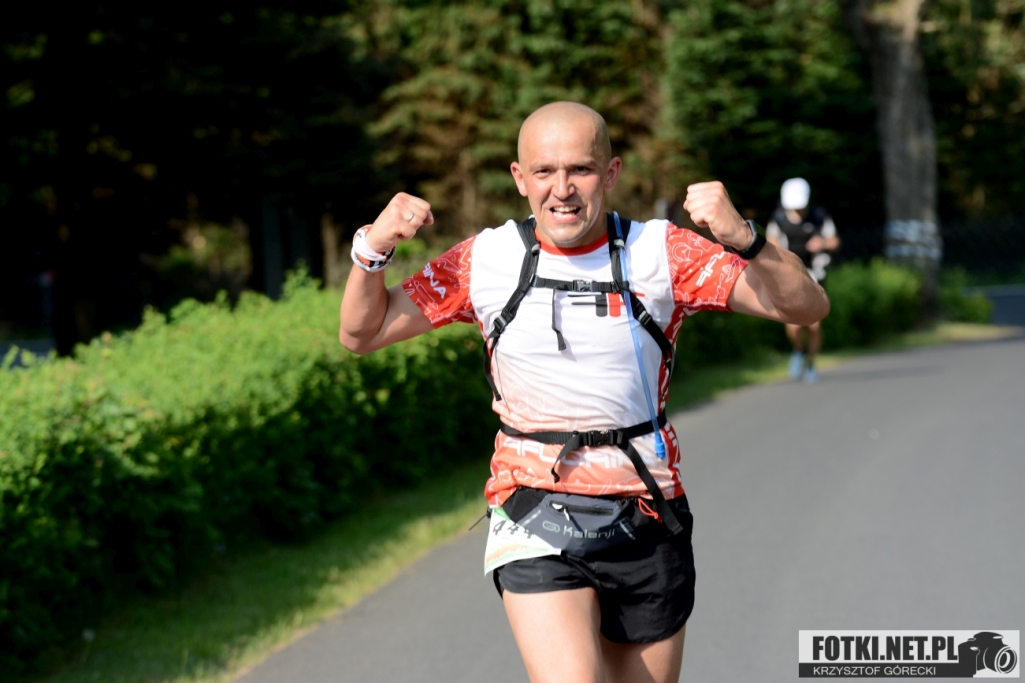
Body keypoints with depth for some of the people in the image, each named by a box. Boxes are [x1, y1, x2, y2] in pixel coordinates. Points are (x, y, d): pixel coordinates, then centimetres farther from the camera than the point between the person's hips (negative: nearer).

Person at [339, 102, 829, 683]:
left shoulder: (662, 254, -3)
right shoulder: (486, 261, 0)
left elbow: (807, 308, -8)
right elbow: (361, 334, 9)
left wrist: (741, 239, -26)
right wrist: (373, 249, -10)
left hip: (647, 522, 1)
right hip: (536, 520, -1)